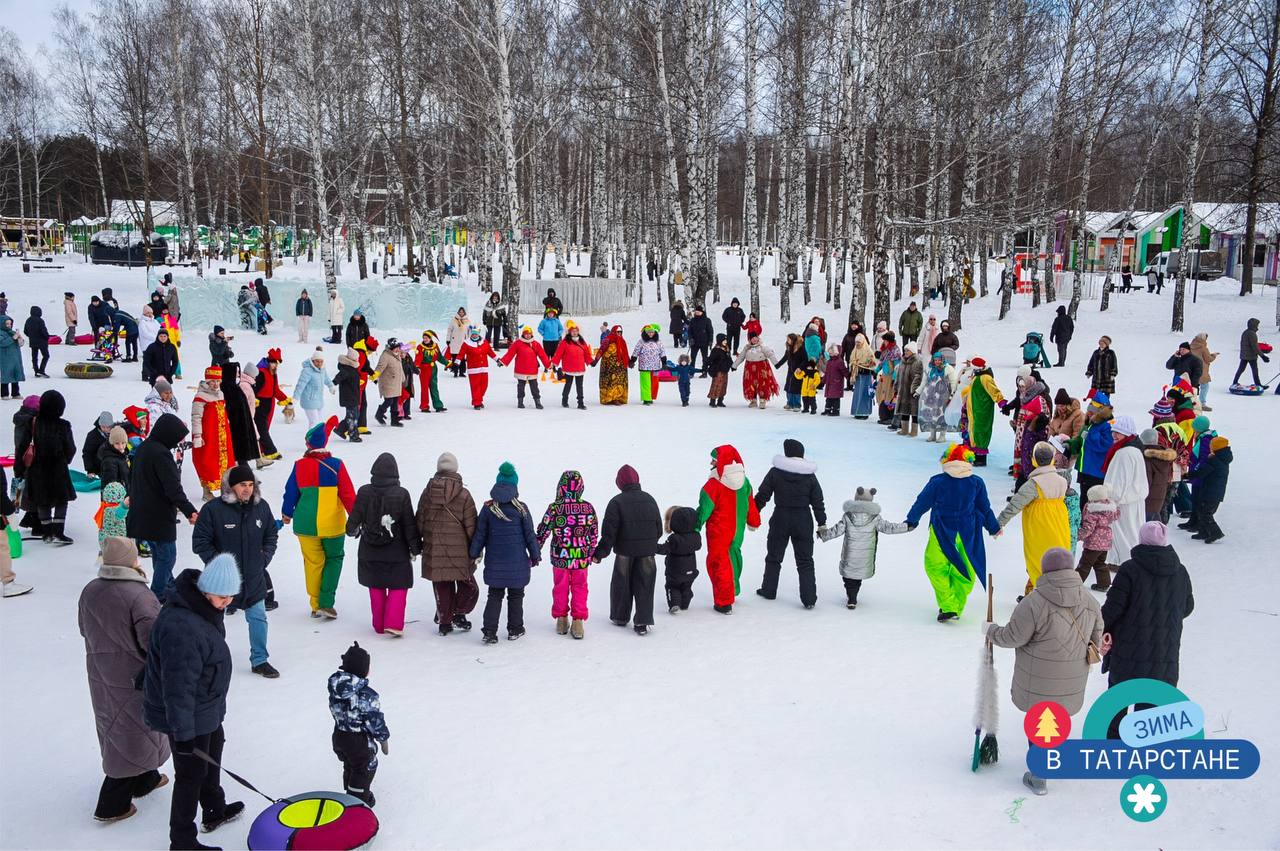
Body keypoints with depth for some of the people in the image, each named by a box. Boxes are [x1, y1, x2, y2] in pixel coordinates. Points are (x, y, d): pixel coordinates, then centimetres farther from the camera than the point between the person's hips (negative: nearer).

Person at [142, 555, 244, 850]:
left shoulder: (205, 605, -4)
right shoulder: (182, 627, -36)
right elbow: (178, 685, -33)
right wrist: (183, 732, -29)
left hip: (207, 708, 10)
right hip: (189, 717, -10)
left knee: (213, 753, 28)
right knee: (192, 774, 6)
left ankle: (214, 810, 51)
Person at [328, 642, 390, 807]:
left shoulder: (335, 688, -11)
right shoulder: (368, 696, -30)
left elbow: (335, 712, 3)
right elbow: (376, 722, -20)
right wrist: (384, 740, -4)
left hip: (339, 736, 7)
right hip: (360, 741, -6)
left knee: (349, 766, 29)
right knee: (363, 771, 17)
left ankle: (351, 794, 48)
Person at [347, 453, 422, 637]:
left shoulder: (364, 492, -9)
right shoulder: (401, 494, -14)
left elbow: (354, 519, 2)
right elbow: (410, 525, -8)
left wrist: (353, 530, 25)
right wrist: (415, 548, 4)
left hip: (369, 553, 3)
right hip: (396, 553, -2)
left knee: (376, 588, 17)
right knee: (398, 587, 9)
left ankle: (379, 625, 23)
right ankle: (393, 624, -3)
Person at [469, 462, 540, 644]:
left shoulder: (488, 508, -3)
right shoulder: (521, 508, -7)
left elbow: (479, 534, 1)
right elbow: (529, 534, -2)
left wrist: (473, 554, 12)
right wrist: (535, 555, 9)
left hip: (494, 561, 2)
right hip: (517, 561, -1)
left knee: (494, 595, 10)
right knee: (516, 595, 12)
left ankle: (490, 631, 2)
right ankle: (515, 629, 19)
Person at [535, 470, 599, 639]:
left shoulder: (554, 508, -15)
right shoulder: (588, 507, -7)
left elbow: (542, 532, -8)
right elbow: (594, 533, 4)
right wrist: (591, 553, 19)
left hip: (560, 558, -1)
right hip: (582, 559, 1)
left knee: (560, 588, 17)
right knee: (579, 588, 15)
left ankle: (561, 620, 27)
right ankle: (578, 622, 14)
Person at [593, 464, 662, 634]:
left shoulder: (616, 502, -10)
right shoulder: (649, 500, 5)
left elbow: (609, 532, -13)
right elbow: (659, 529, 12)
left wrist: (600, 553, -6)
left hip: (625, 552, -3)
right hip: (647, 551, 3)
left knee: (621, 584, 13)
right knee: (644, 585, 7)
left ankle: (619, 617, 26)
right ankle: (643, 622, 1)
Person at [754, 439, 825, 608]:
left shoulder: (775, 472, -8)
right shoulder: (810, 475, -5)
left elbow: (762, 495, -4)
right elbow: (818, 501, -1)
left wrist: (753, 513, 9)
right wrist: (822, 523, 7)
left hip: (780, 518, 0)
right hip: (803, 521, 1)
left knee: (774, 557, 17)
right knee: (805, 561, 6)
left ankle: (768, 590, 28)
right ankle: (809, 599, 2)